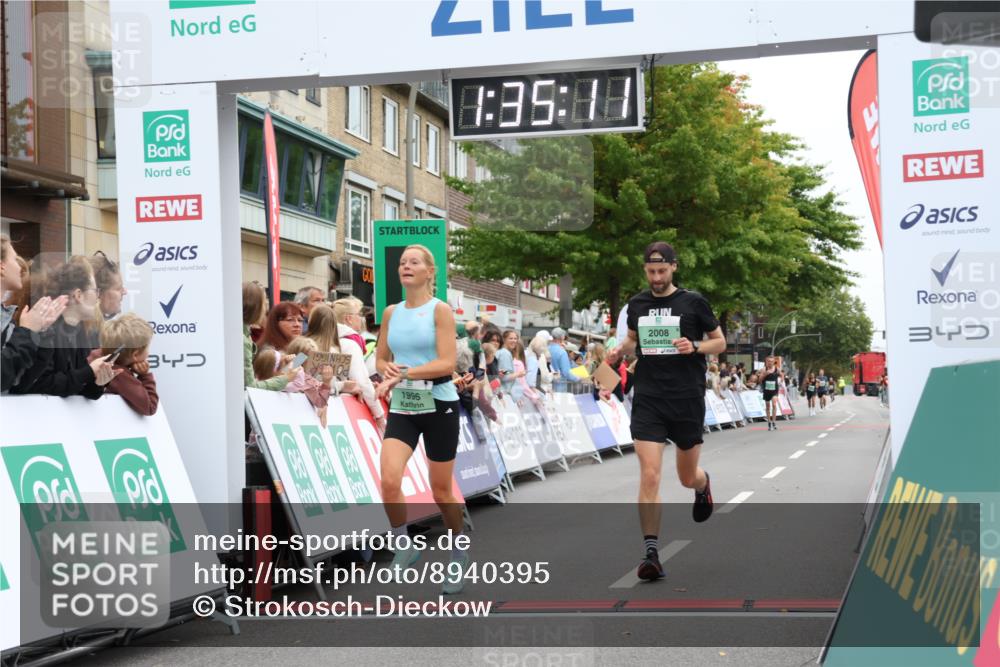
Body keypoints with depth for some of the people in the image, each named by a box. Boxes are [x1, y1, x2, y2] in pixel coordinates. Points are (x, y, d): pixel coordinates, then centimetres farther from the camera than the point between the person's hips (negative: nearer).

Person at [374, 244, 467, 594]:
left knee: (441, 490, 6)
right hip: (402, 407, 4)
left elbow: (447, 363, -15)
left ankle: (459, 554, 29)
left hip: (439, 405, -3)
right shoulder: (391, 313, 7)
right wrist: (388, 371, -9)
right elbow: (382, 359, 15)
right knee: (389, 480, -18)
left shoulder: (440, 309, -8)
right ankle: (404, 548, 3)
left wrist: (404, 373, -23)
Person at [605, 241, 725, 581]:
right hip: (648, 401, 1)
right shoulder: (636, 304, 7)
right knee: (649, 476, -12)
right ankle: (651, 553, -9)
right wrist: (621, 350, 3)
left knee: (688, 477, 12)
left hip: (688, 401, -1)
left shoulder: (693, 302, -2)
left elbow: (720, 341, 4)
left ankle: (703, 484, 52)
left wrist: (694, 346, -15)